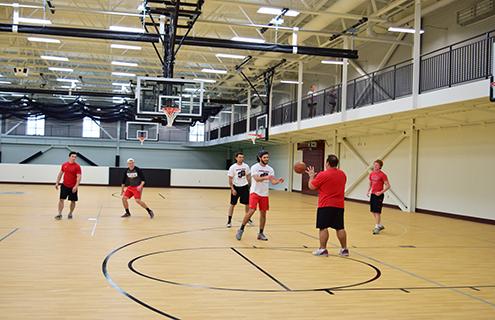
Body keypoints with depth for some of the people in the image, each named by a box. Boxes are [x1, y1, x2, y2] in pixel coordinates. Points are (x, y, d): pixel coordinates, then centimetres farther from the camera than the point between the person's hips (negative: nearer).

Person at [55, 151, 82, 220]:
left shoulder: (77, 166, -10)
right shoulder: (64, 165, 2)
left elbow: (79, 177, -15)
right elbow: (60, 174, 14)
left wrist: (76, 186, -24)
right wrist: (57, 183, 9)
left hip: (73, 187, -3)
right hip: (64, 185, 3)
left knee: (73, 201, 7)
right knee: (61, 199, -2)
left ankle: (70, 214, 24)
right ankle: (59, 214, 4)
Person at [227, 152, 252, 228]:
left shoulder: (246, 166, -1)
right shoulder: (232, 167, -10)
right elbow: (230, 179, -8)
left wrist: (248, 184, 9)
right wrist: (232, 189, -14)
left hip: (244, 187, 3)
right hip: (236, 187, -3)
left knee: (247, 203, 10)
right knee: (232, 204, 0)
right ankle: (229, 221, 7)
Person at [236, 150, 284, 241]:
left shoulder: (270, 169, 6)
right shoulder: (255, 167, -9)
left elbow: (273, 182, -1)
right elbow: (257, 179, -24)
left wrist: (278, 181, -23)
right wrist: (266, 177, -42)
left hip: (264, 194, 5)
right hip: (255, 192, -5)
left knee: (263, 213, 7)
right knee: (251, 211, -16)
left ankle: (261, 233, 17)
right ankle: (241, 229, -1)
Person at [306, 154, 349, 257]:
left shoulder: (323, 175, -12)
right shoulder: (342, 174, 7)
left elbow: (311, 186, -3)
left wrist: (311, 176, 13)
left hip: (325, 205, -6)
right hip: (339, 205, 6)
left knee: (323, 227, -1)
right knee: (340, 228, 11)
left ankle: (323, 249, 0)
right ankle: (344, 249, 16)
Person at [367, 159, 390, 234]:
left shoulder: (382, 175, -12)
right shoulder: (371, 174, 8)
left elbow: (388, 186, -13)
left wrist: (381, 192, -20)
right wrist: (368, 191, 6)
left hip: (379, 195, -7)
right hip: (372, 194, 7)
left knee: (377, 211, -7)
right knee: (372, 211, 11)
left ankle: (377, 227, 2)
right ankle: (380, 225, 26)